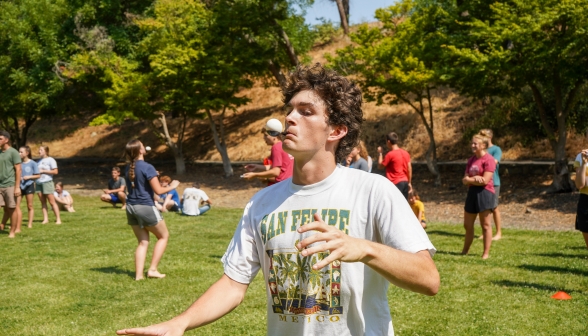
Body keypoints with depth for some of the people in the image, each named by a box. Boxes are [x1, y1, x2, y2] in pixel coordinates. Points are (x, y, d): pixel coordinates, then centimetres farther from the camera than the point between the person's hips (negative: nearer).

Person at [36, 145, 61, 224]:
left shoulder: (50, 160, -2)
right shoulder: (39, 161, 19)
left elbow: (55, 171, -9)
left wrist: (43, 171, -10)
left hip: (47, 182, -6)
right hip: (38, 182, 6)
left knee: (52, 201, -6)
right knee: (43, 201, 4)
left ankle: (58, 219, -4)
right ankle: (45, 218, 6)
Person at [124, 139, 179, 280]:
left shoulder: (128, 169, 7)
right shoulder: (147, 167, -15)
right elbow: (158, 190, -14)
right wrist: (172, 186, 2)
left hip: (131, 207, 7)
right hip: (146, 207, -7)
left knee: (143, 242, 13)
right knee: (164, 236, 11)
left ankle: (139, 274, 6)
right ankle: (153, 269, 5)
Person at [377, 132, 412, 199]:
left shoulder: (390, 154, -12)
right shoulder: (405, 153, 8)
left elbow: (380, 166, -2)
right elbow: (409, 168, 10)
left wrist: (380, 153, 9)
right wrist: (409, 183, 17)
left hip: (396, 183, -7)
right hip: (405, 182, 7)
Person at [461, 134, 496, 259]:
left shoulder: (488, 159, -10)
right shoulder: (471, 160, 13)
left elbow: (485, 180, -17)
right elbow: (465, 180, 9)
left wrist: (470, 180, -5)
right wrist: (475, 179, -12)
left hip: (484, 193, -8)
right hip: (472, 193, 8)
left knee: (485, 225, 0)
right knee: (467, 225, 13)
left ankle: (486, 253, 6)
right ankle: (465, 251, 24)